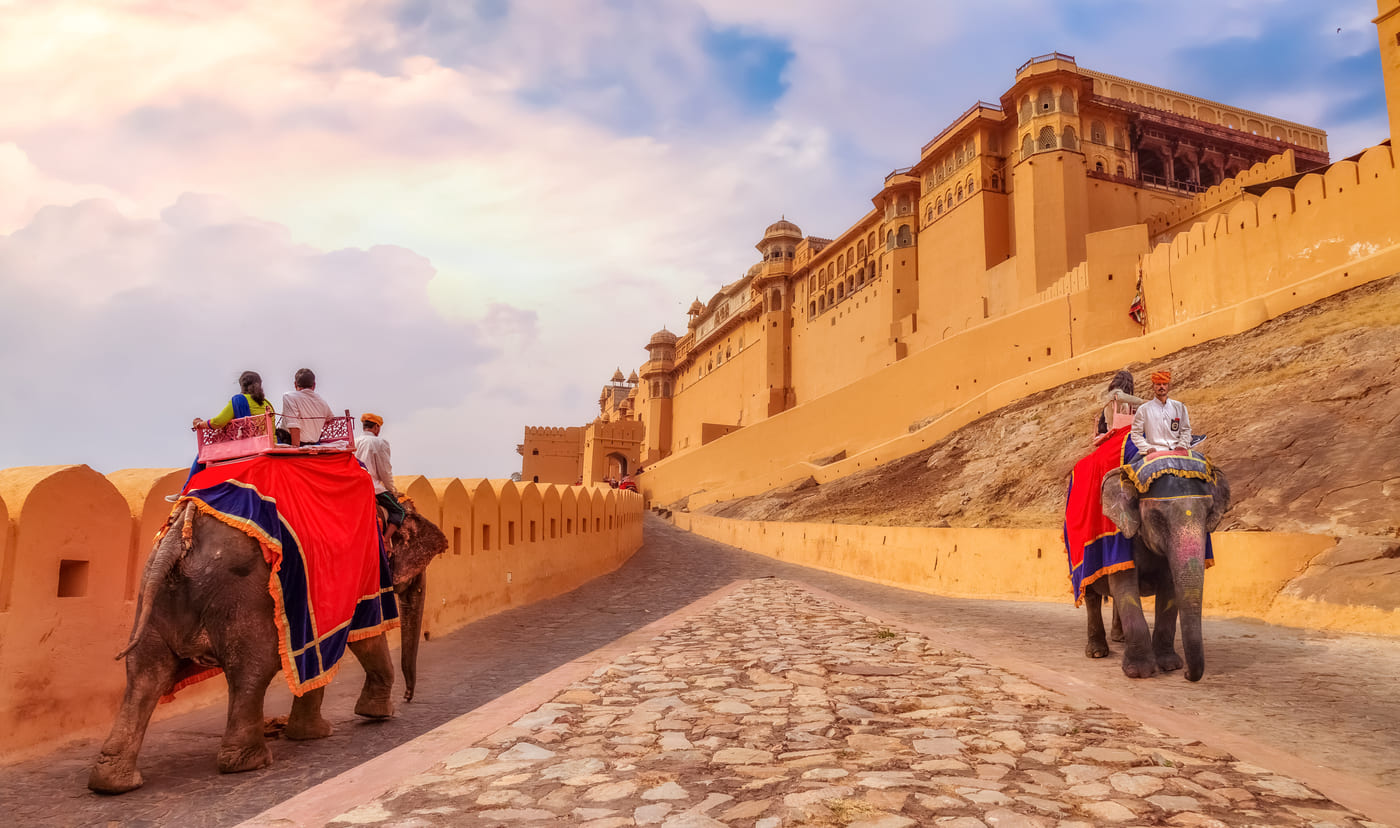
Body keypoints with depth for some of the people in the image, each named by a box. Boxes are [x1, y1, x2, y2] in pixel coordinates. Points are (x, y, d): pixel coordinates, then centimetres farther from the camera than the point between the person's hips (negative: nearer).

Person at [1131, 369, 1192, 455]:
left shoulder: (1179, 407, 16)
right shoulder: (1144, 409, 7)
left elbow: (1185, 430, 19)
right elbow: (1136, 434, 7)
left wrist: (1182, 445, 1)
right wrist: (1147, 448, -7)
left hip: (1175, 451, 3)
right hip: (1155, 452, -3)